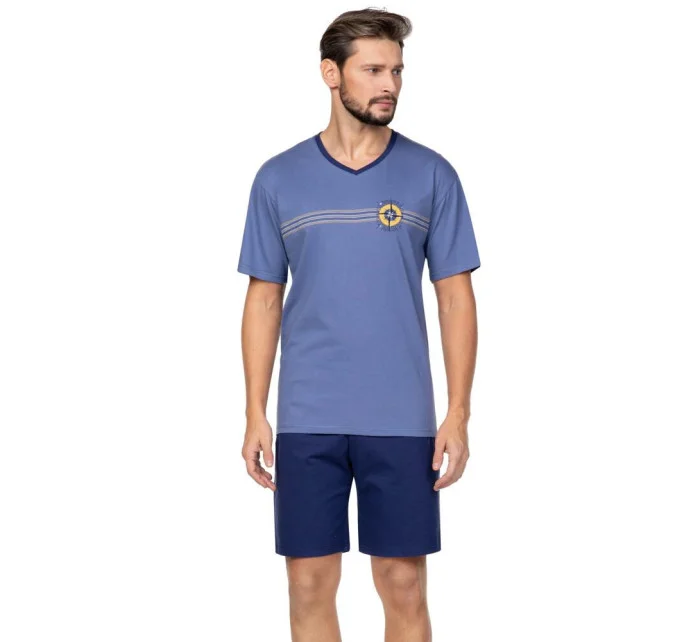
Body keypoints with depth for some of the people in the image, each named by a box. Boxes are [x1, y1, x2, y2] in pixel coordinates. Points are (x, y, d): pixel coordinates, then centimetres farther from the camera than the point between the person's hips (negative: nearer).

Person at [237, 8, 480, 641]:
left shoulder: (431, 175, 1)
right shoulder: (279, 179, 3)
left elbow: (456, 298, 2)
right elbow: (264, 300, 7)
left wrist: (458, 413, -5)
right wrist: (255, 415, 2)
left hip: (403, 420, -1)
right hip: (307, 420, 1)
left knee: (404, 584, 5)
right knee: (310, 583, 6)